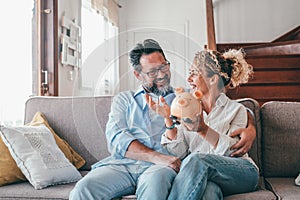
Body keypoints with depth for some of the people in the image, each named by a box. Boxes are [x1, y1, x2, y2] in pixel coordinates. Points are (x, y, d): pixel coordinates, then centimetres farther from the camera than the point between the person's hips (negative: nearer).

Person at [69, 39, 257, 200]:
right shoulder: (124, 100, 22)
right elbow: (116, 139, 4)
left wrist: (249, 128, -1)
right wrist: (158, 157, -12)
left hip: (163, 168, -1)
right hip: (123, 163, 1)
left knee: (154, 180, -39)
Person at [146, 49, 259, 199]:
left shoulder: (235, 109, 9)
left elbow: (230, 150, -8)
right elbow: (179, 153, 5)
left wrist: (203, 129, -23)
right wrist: (168, 118, -7)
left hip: (240, 173, -1)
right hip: (199, 176, 1)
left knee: (196, 159, -33)